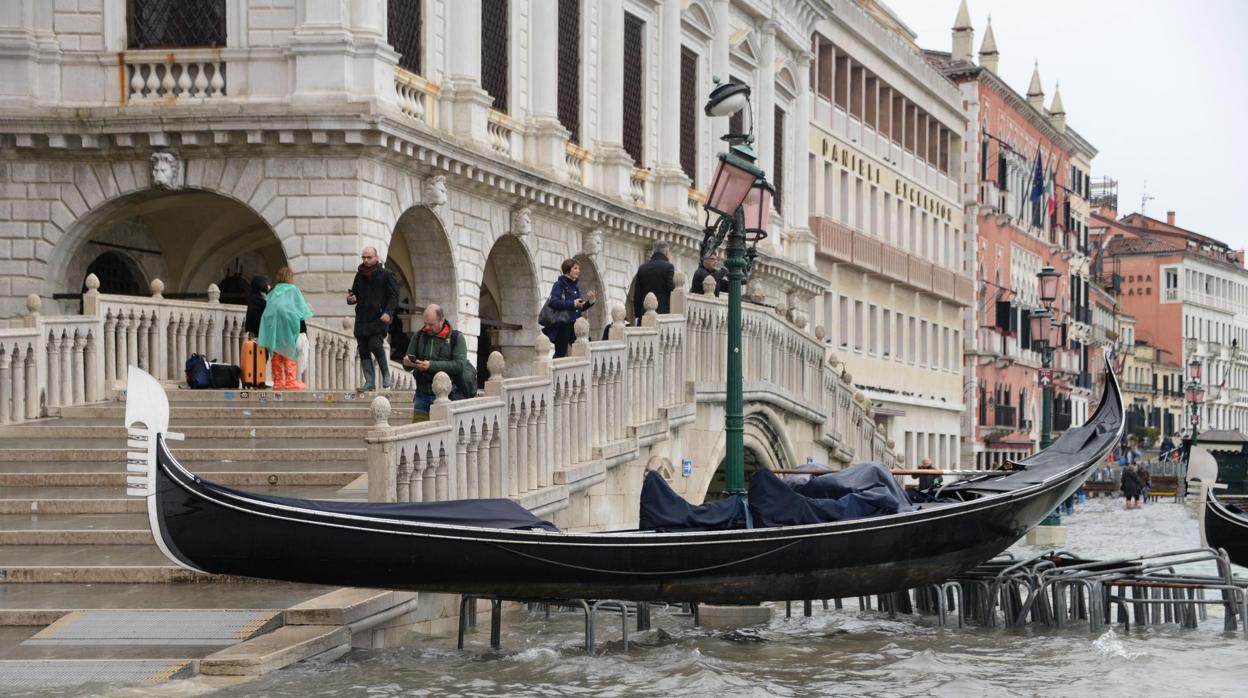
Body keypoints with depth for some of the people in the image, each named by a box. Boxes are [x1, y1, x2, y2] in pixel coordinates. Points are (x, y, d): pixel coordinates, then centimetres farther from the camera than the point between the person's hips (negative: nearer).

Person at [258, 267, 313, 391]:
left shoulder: (274, 291, 23)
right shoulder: (293, 289, 11)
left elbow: (268, 307, 17)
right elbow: (302, 308, 7)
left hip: (270, 320, 4)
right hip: (287, 319, -4)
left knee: (276, 353, 5)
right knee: (289, 352, -6)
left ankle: (278, 381, 0)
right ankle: (291, 381, -14)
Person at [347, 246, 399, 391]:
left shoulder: (386, 275, 0)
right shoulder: (359, 276, 15)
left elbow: (394, 296, -4)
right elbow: (355, 294, 26)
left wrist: (388, 312, -18)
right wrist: (350, 299, 2)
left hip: (379, 319, -6)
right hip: (362, 320, 6)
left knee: (375, 345, -19)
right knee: (363, 350, 2)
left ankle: (386, 375, 0)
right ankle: (369, 381, 8)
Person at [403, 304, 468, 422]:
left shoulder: (456, 338, -1)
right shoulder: (418, 336, 11)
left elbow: (460, 365, -13)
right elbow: (407, 365, 12)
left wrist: (432, 365, -22)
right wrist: (407, 362, -15)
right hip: (422, 394, 4)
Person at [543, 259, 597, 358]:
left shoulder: (576, 285, 16)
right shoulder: (559, 284, -5)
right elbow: (554, 302, -20)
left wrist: (589, 301, 3)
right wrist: (572, 304, -24)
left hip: (574, 325, 7)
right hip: (562, 325, -7)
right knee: (560, 354, -4)